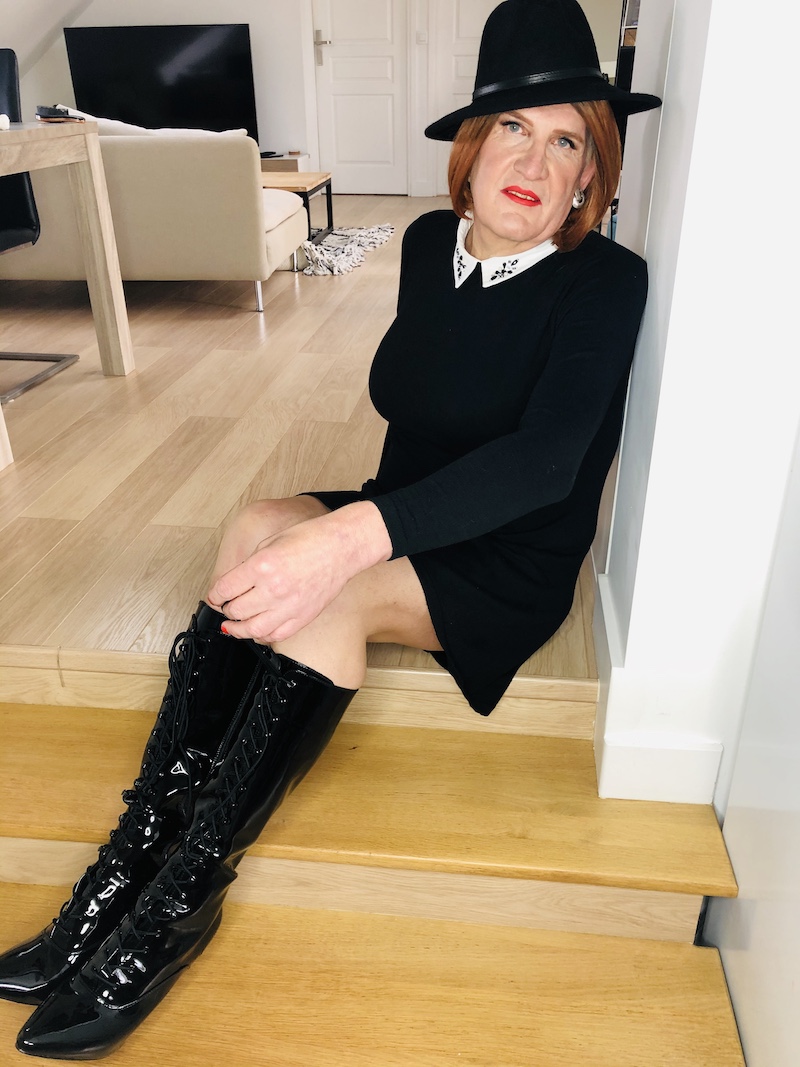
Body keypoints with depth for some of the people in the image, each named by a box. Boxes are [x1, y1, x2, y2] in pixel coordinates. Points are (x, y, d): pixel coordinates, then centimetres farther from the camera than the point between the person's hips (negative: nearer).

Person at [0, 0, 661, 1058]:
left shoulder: (607, 283, -16)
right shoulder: (431, 242, 2)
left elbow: (546, 457, -32)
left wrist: (356, 536, -45)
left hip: (513, 567, -5)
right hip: (401, 524, 5)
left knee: (328, 595, -31)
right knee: (262, 526, -24)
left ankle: (182, 893, -16)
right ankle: (140, 845, -19)